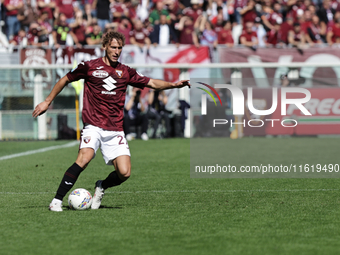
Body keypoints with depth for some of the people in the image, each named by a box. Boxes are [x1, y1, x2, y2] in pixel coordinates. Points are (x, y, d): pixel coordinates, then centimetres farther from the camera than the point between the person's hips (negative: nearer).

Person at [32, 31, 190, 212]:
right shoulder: (90, 67, 2)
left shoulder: (125, 72, 12)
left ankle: (101, 187, 22)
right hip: (93, 125, -3)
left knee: (124, 173, -11)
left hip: (115, 130, 4)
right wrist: (47, 102, 15)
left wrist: (173, 84, 1)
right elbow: (65, 80, 14)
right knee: (84, 158, -29)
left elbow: (152, 83, 16)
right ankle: (57, 200, -21)